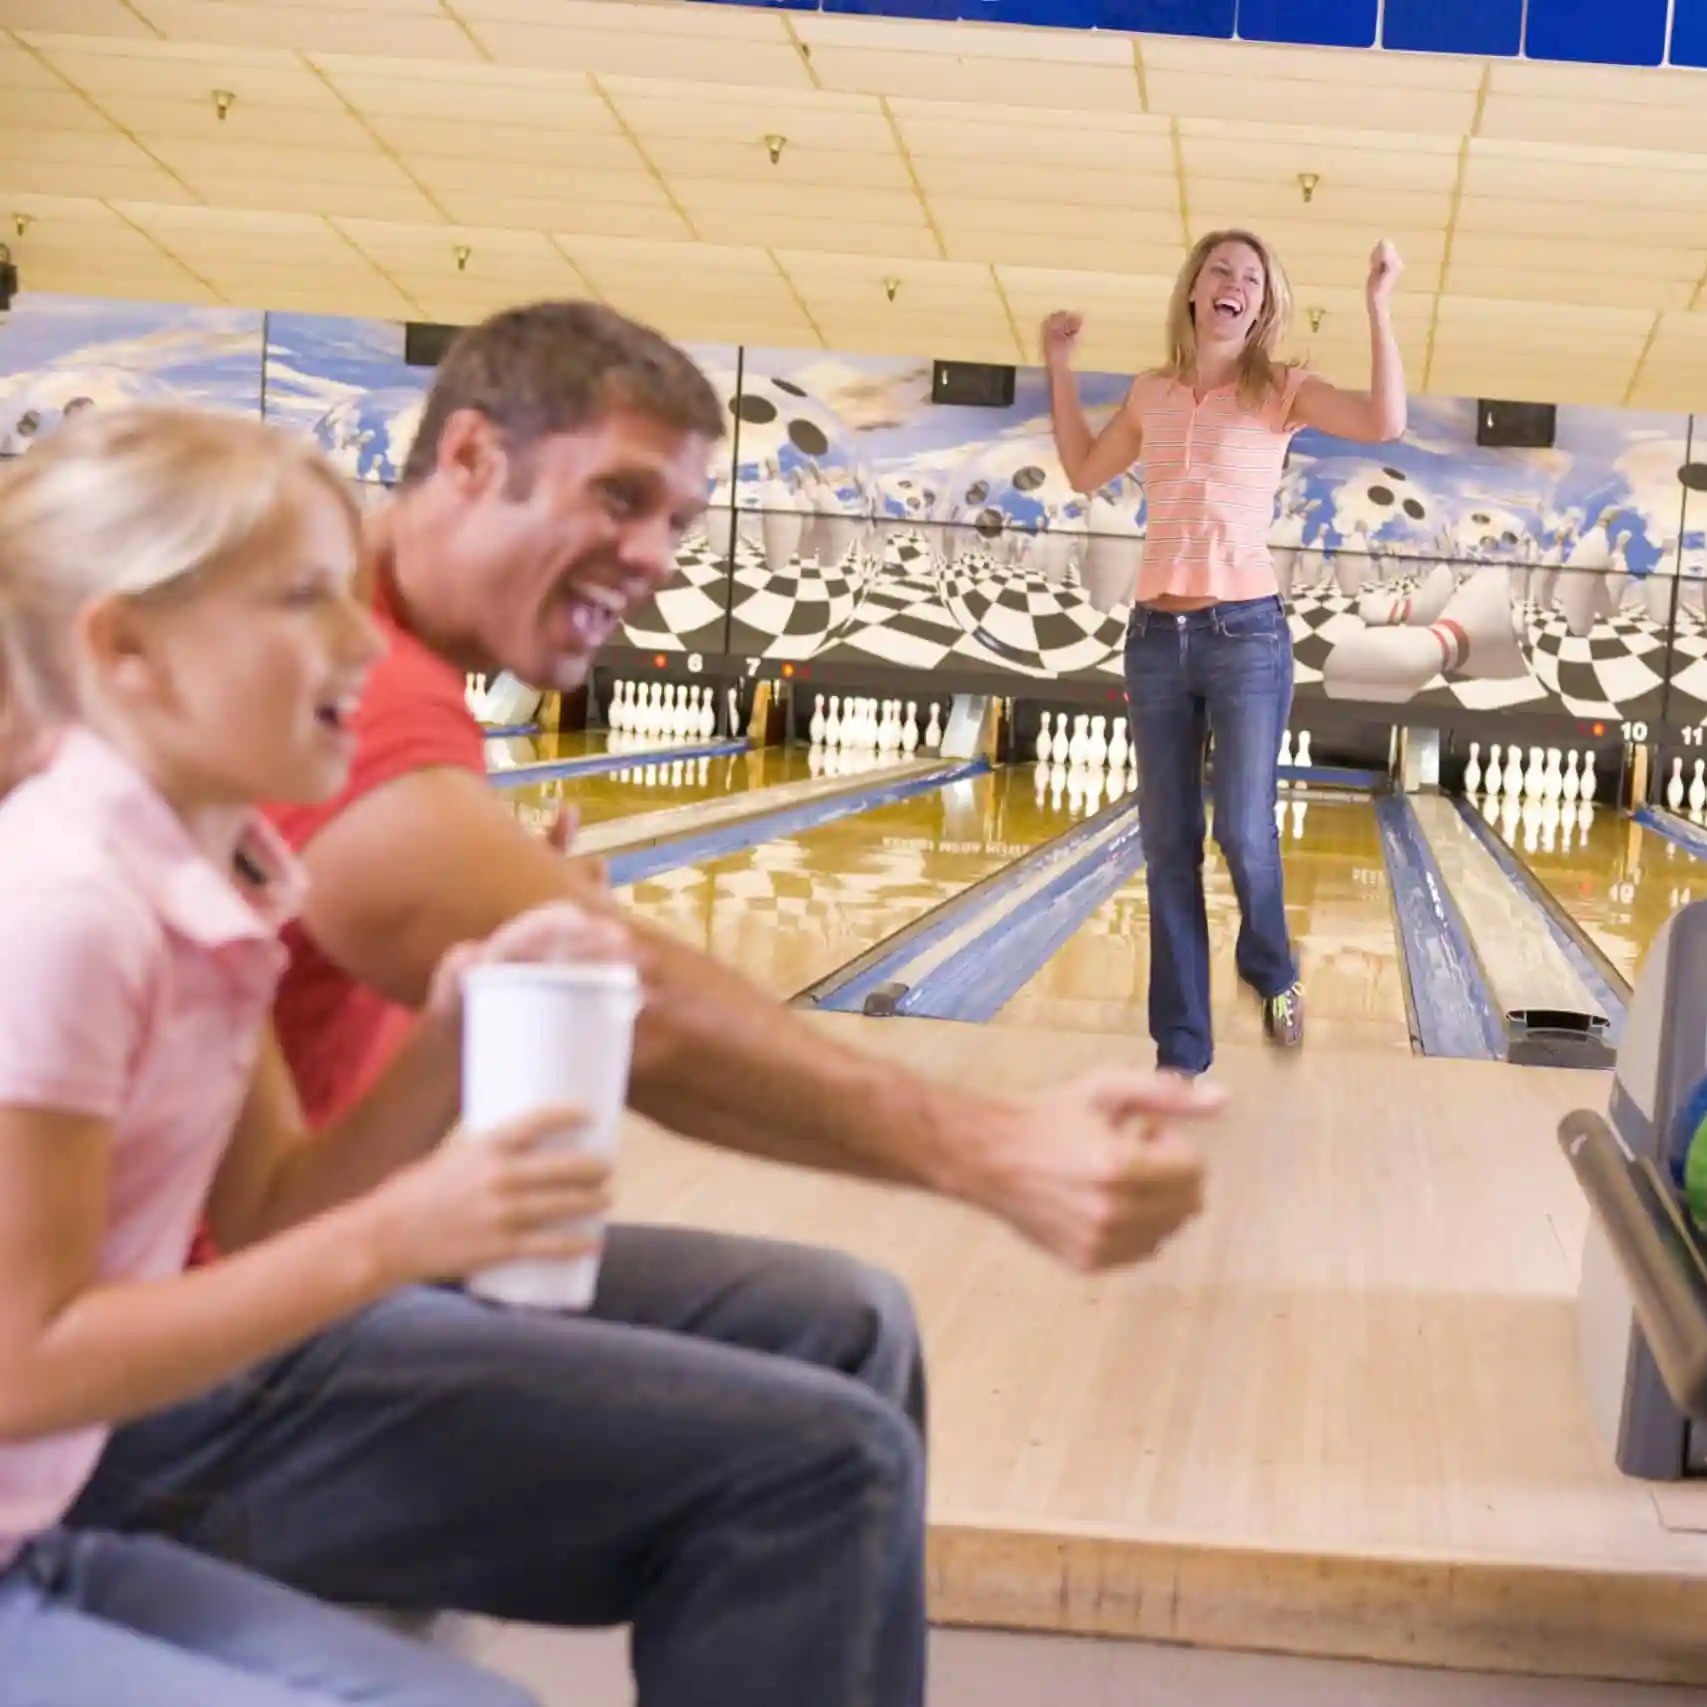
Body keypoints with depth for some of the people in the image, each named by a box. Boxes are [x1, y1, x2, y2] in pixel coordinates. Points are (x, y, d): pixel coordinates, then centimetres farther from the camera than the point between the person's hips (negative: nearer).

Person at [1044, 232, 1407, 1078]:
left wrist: (1378, 308, -18)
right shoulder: (1152, 392, 11)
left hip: (1246, 633, -3)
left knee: (1243, 833, -9)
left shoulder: (1281, 390, 0)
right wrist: (1059, 369, 21)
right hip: (1155, 636, 4)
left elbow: (1386, 422, -16)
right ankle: (1181, 1048, 13)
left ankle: (1273, 973, 25)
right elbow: (1084, 473, 26)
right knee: (1168, 849, 5)